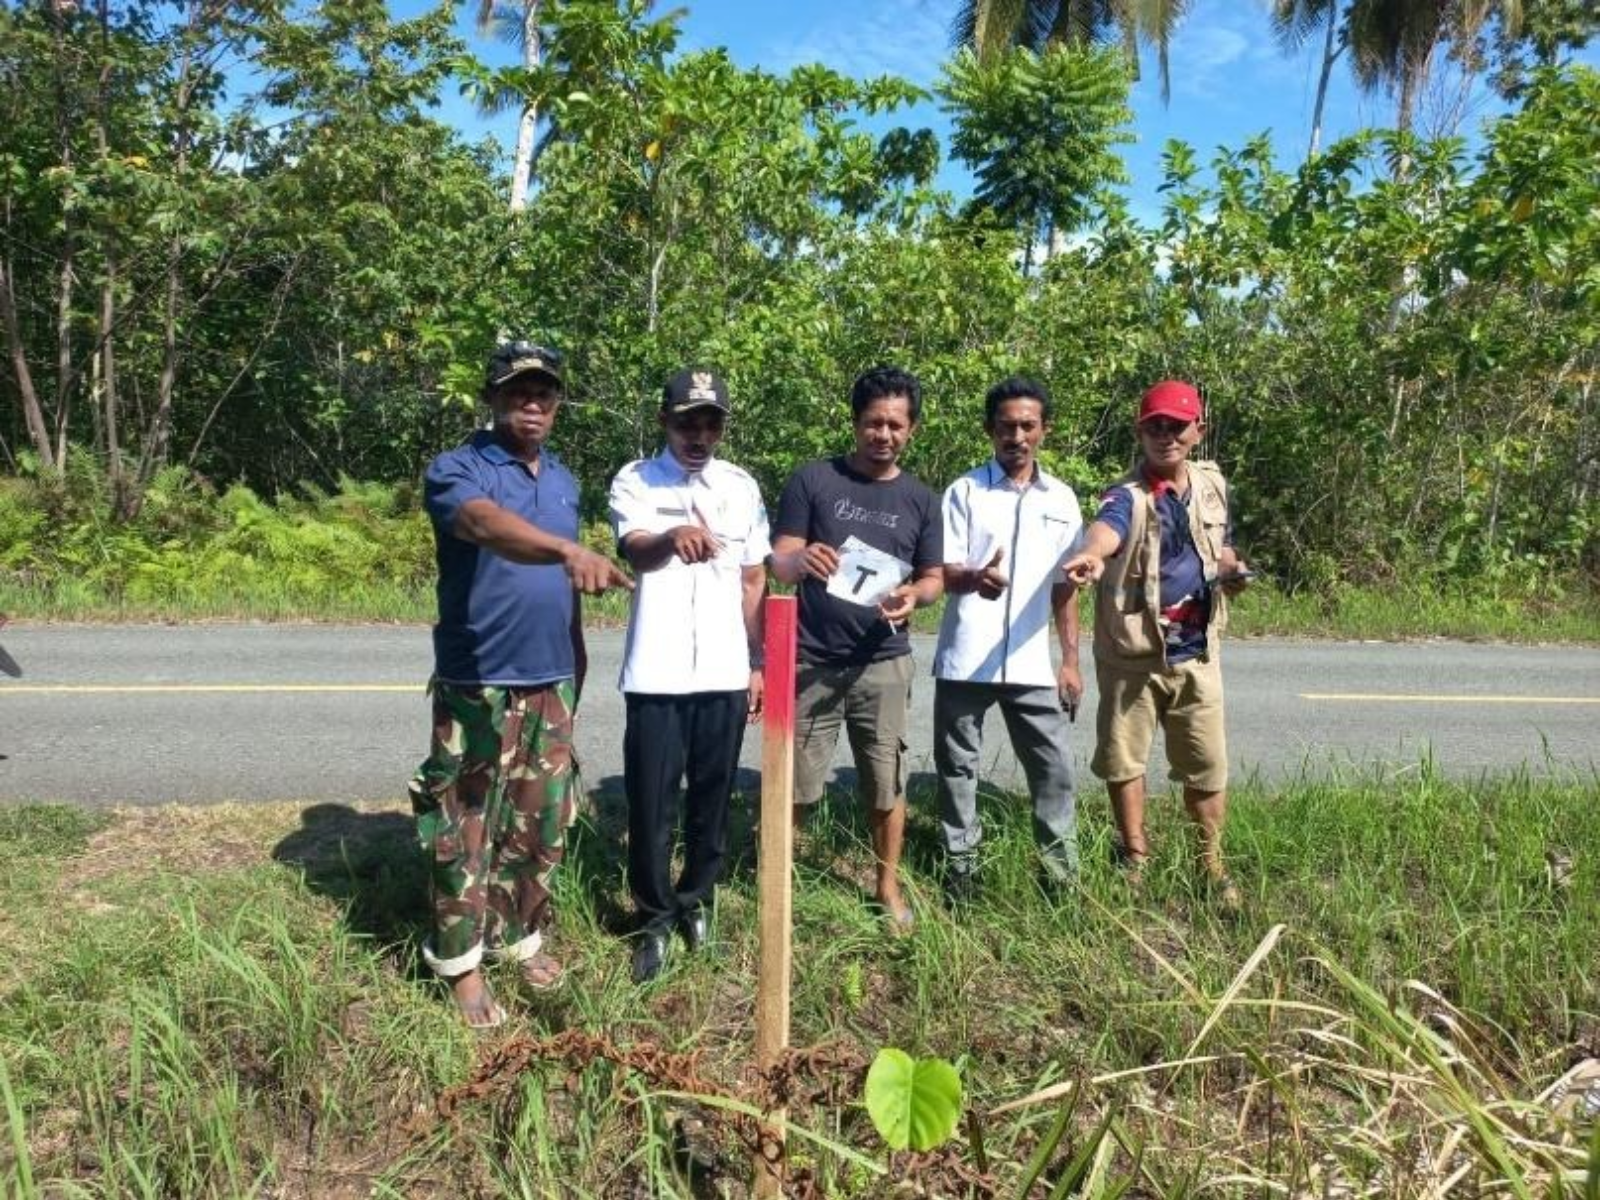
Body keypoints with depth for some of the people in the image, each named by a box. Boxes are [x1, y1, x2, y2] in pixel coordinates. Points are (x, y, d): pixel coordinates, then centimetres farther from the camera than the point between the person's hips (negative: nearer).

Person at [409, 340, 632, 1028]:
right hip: (478, 685, -6)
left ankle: (521, 935, 31)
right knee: (467, 826, 2)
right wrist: (569, 549, -49)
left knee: (541, 822, 13)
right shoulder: (456, 470, -8)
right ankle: (461, 962, 16)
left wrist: (577, 669, 17)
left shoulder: (564, 481, 13)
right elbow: (488, 523, -32)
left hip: (550, 683, 6)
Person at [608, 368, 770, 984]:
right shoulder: (634, 482, -2)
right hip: (656, 674, -3)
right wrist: (672, 538, -45)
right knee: (652, 803, 4)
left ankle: (695, 899, 32)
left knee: (713, 798, 12)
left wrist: (758, 664, 12)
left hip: (724, 673, 3)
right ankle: (655, 917, 22)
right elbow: (637, 552, -22)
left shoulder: (742, 487, 9)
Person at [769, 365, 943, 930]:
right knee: (793, 783, 3)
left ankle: (888, 886, 26)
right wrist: (802, 560, -28)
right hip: (812, 660, -2)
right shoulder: (813, 480, -1)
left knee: (887, 784, 8)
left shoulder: (921, 500, 7)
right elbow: (778, 561, -3)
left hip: (883, 663, 2)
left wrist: (915, 595, -14)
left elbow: (934, 577, 11)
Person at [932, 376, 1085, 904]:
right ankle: (961, 867, 21)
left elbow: (1064, 586, 13)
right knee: (958, 767, 7)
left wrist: (1070, 659, 10)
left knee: (1053, 767, 5)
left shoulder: (1062, 499, 9)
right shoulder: (964, 491, -1)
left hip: (1032, 663, 3)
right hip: (965, 659, -2)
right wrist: (974, 578, -29)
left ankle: (1062, 872, 17)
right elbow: (942, 572, -6)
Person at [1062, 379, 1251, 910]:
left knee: (1207, 765, 11)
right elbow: (1107, 527, -40)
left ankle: (1211, 864, 31)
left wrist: (1232, 571, -2)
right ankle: (1135, 857, 29)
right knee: (1123, 759, 9)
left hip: (1196, 653, 4)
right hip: (1130, 655, -4)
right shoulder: (1127, 494, -14)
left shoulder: (1213, 484, 5)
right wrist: (1091, 552, -64)